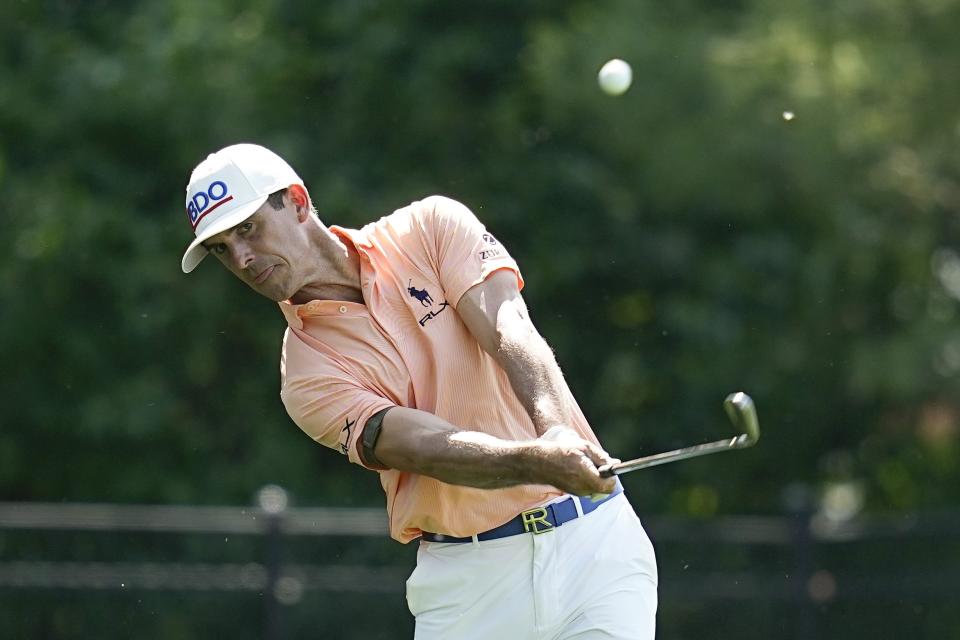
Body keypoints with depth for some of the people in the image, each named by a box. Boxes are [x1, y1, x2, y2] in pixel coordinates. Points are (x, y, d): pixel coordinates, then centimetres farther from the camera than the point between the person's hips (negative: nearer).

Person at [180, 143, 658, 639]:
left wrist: (556, 429, -32)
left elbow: (509, 334, -12)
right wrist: (538, 461, -34)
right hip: (467, 577, 1)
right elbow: (427, 448, -15)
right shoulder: (309, 375, 0)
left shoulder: (432, 227, 4)